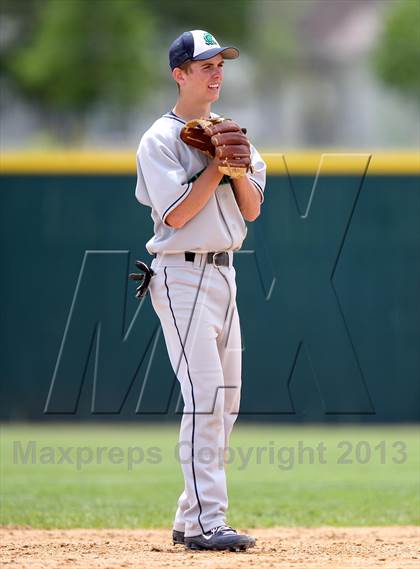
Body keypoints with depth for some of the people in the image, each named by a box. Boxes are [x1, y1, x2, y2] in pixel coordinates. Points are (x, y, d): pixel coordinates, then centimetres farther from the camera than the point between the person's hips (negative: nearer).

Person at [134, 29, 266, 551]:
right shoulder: (160, 140, -7)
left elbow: (252, 210, 8)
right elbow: (175, 214, -16)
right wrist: (217, 163, -15)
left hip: (223, 271, 8)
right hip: (182, 276, -8)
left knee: (226, 400, 7)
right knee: (205, 395, -16)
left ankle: (190, 518, 14)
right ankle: (206, 522, -18)